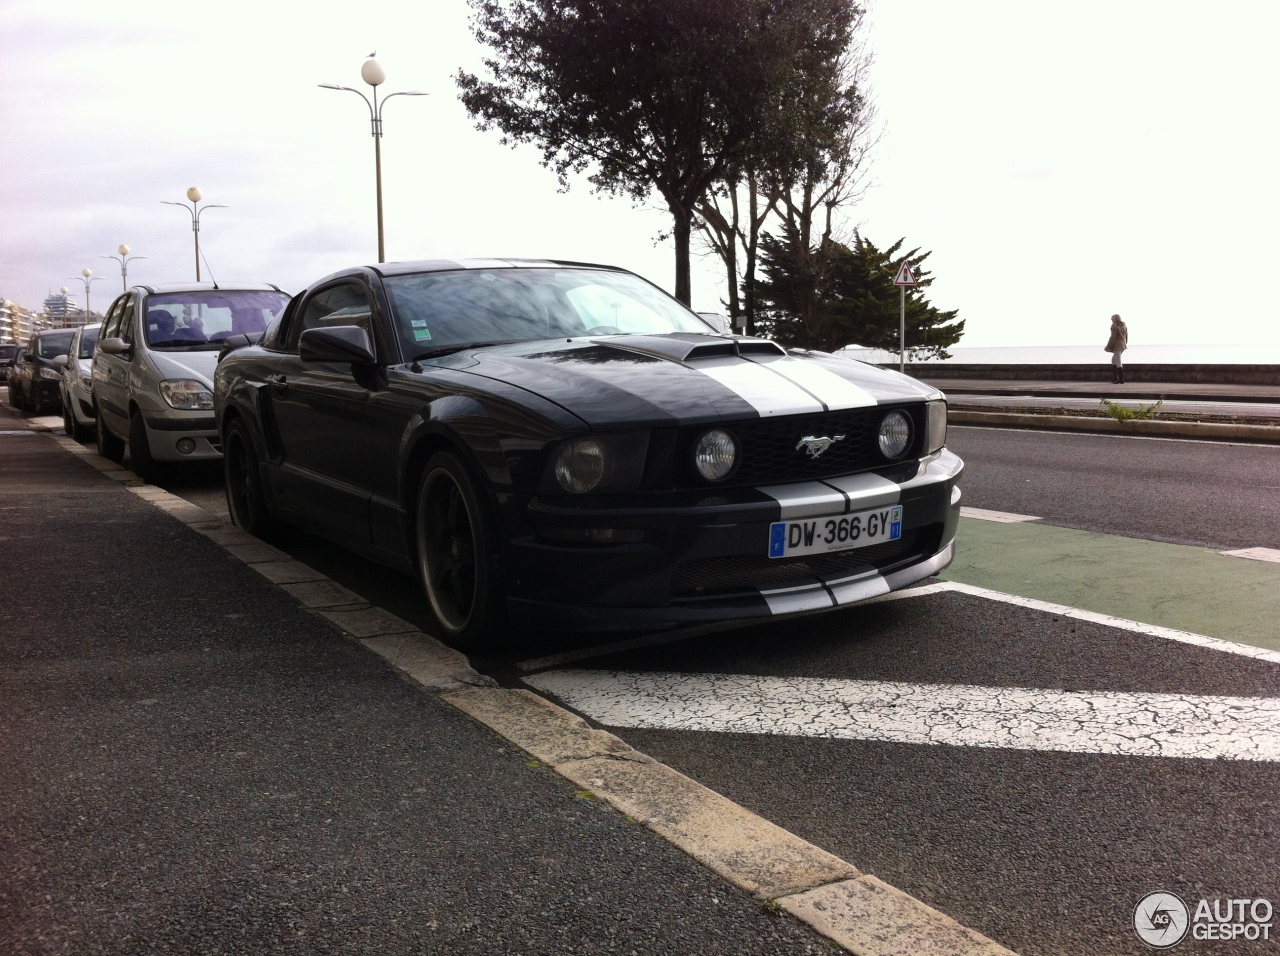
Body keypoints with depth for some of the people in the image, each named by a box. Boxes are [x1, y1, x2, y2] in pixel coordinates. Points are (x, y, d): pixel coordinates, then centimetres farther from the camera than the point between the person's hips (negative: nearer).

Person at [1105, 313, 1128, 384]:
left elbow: (1113, 337, -16)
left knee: (1118, 362, -5)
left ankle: (1121, 380, -4)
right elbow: (1126, 336, 15)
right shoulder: (1124, 326, 11)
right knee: (1113, 360, 21)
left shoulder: (1114, 326, -13)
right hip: (1123, 346, 9)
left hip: (1117, 346, -9)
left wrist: (1109, 347, -11)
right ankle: (1114, 378, 20)